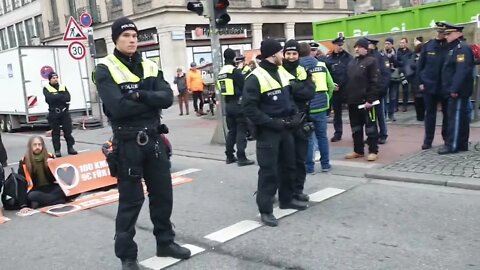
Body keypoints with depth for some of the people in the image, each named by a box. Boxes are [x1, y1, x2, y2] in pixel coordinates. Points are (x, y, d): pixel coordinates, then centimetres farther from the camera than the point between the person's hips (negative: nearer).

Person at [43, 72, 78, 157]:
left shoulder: (63, 87, 13)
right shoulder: (46, 89, 4)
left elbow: (68, 97, -4)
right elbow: (49, 98, -16)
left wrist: (55, 96, -14)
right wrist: (61, 96, -11)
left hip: (64, 112, 3)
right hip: (53, 113, -2)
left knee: (68, 130, 3)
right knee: (55, 132, 1)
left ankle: (70, 148, 11)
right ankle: (57, 150, 6)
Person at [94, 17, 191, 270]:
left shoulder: (150, 67, 9)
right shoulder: (105, 70, -8)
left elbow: (167, 97, -6)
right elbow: (118, 107, -22)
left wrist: (140, 95, -20)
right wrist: (151, 101, -11)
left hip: (154, 139, 6)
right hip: (127, 143, -5)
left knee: (163, 194, 15)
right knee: (130, 200, 2)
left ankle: (165, 242, 32)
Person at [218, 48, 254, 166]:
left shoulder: (221, 72, 11)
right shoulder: (235, 71, -13)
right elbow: (244, 86, -13)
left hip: (228, 104, 8)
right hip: (238, 103, -7)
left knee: (231, 131, 15)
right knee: (241, 131, -4)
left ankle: (230, 156, 18)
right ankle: (241, 158, -5)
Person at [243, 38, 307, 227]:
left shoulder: (283, 73, 10)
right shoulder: (255, 78, -15)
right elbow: (249, 108, -19)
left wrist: (294, 116, 4)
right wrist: (272, 122, -20)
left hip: (285, 128, 8)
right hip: (268, 131, -7)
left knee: (288, 165, 17)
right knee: (268, 170, -5)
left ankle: (287, 199, 34)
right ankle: (265, 210, 4)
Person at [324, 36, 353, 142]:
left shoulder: (348, 57, 1)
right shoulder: (328, 59, 3)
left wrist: (341, 84, -11)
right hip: (335, 90, 2)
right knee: (336, 112, 12)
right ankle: (338, 133, 22)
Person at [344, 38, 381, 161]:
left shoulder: (371, 61, -7)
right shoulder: (352, 62, 16)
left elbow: (375, 82, -13)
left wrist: (370, 99, -19)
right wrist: (347, 97, 10)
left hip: (366, 100, -7)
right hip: (353, 100, 7)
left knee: (370, 126, 2)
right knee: (355, 127, 13)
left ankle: (373, 151, 9)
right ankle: (358, 150, 23)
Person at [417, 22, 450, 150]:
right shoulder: (427, 45, 1)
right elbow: (420, 65, 3)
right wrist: (420, 82, -2)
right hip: (429, 85, 1)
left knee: (447, 113, 10)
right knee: (430, 113, 5)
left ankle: (447, 138, 24)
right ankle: (428, 140, 11)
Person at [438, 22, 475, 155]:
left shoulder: (462, 48, -14)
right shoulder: (454, 48, 19)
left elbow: (462, 70, -24)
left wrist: (455, 89, -27)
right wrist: (451, 89, 20)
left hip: (458, 91, -10)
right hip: (454, 90, 10)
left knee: (456, 117, -7)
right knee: (461, 117, 12)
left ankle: (452, 145, -3)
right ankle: (462, 144, 18)